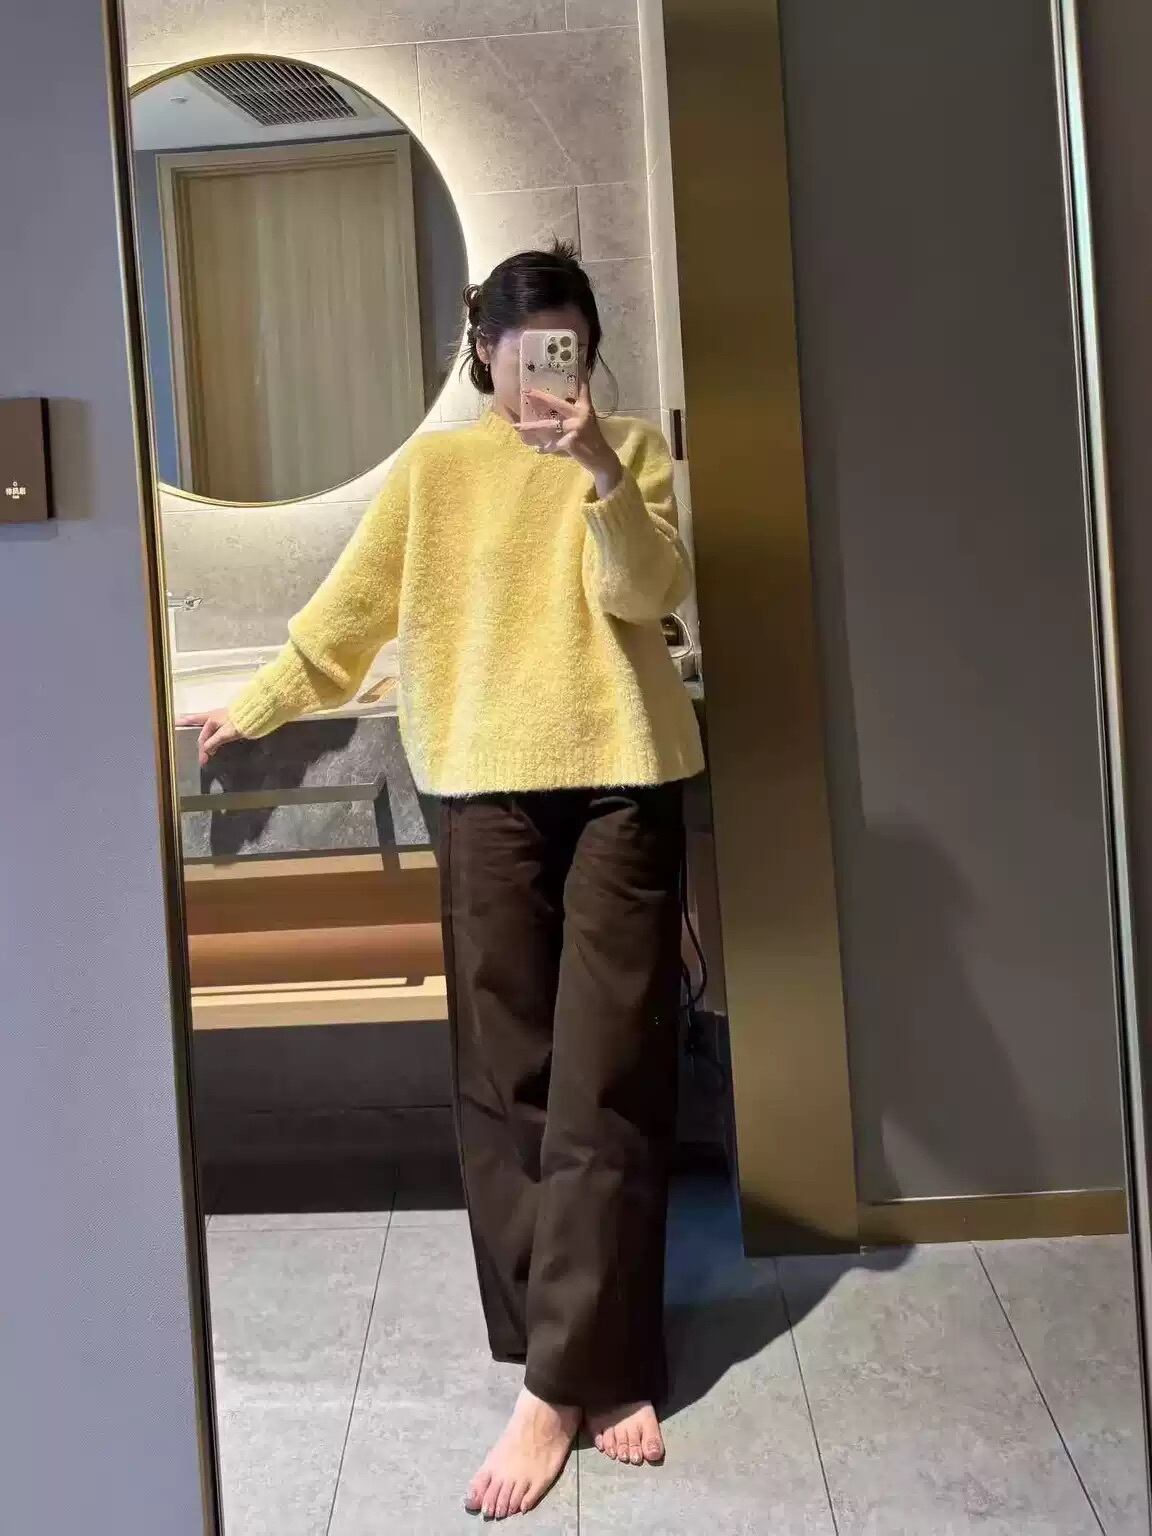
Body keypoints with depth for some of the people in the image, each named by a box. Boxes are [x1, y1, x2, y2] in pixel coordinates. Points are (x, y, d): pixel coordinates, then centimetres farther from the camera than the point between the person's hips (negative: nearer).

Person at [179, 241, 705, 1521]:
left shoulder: (630, 449, 7)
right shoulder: (435, 466, 8)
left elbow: (646, 592, -8)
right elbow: (352, 608, 12)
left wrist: (601, 476, -23)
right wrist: (257, 704, 11)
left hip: (621, 783, 0)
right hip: (489, 791, 1)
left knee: (604, 1082, -2)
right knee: (507, 1079, 0)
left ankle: (561, 1382, 5)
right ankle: (594, 1365, 14)